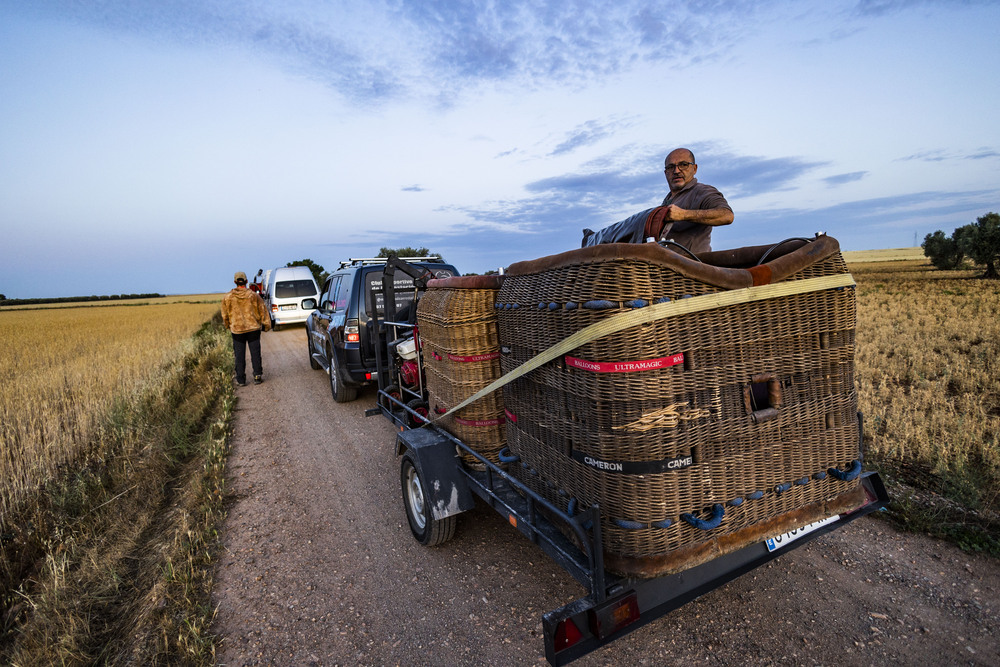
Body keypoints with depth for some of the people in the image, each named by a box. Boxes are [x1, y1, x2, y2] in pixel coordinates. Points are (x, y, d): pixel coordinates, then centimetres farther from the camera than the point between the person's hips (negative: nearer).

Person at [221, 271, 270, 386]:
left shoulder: (227, 298, -2)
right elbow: (262, 311, 0)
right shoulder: (254, 295, -4)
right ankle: (257, 376, 7)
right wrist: (266, 325, 10)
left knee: (239, 355, 7)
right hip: (253, 328, 0)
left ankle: (241, 380, 10)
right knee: (255, 353, 7)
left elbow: (225, 315, 7)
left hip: (237, 330, 0)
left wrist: (228, 326, 24)